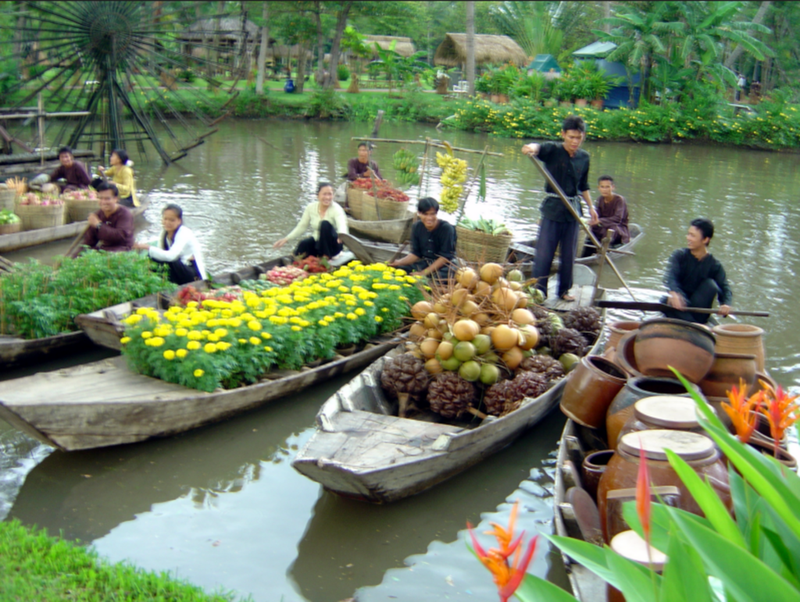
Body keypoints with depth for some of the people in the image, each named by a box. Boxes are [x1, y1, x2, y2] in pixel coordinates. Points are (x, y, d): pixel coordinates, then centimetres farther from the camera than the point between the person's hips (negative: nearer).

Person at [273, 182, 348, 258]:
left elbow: (342, 225, -33)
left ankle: (326, 257, -26)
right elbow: (302, 226, 7)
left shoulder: (336, 209, -15)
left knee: (325, 224, -31)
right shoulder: (311, 208, -2)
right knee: (302, 245, -33)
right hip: (317, 242, 2)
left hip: (332, 245, -2)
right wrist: (286, 239, -4)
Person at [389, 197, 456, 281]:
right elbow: (416, 253, 4)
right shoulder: (417, 227, 1)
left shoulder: (446, 228, -16)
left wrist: (424, 272, -22)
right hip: (425, 262, 5)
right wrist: (399, 262, -16)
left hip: (445, 265, -5)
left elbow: (445, 256, -16)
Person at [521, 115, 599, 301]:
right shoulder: (553, 150, -7)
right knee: (544, 252, -5)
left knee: (569, 254, 10)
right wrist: (531, 148, -53)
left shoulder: (584, 157, 7)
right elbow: (539, 148, -30)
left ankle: (564, 289, 23)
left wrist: (591, 207, 19)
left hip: (573, 209, 4)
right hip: (553, 207, -4)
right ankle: (538, 290, 2)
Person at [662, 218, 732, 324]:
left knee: (711, 284, -23)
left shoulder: (714, 265, -4)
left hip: (699, 308, 0)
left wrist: (726, 304, -37)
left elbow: (724, 287, -13)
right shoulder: (680, 255, -4)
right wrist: (674, 293, -45)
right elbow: (670, 276, -22)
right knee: (667, 301, -32)